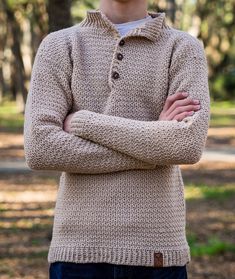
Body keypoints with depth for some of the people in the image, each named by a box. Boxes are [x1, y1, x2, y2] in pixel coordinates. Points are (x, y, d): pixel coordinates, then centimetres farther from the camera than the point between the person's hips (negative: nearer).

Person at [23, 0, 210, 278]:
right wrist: (153, 145, -12)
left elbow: (188, 146, -15)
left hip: (156, 251, 0)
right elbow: (40, 148, -11)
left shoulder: (185, 49, 4)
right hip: (81, 247, 1)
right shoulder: (58, 47, 5)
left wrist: (83, 122, -11)